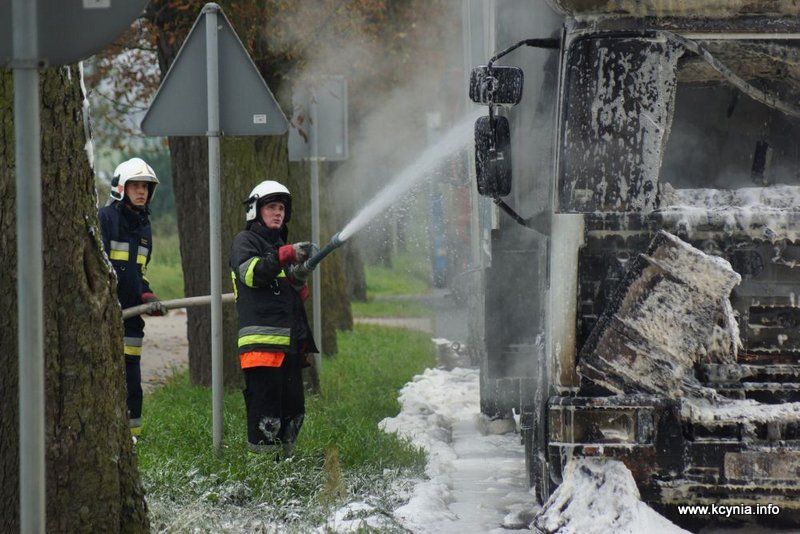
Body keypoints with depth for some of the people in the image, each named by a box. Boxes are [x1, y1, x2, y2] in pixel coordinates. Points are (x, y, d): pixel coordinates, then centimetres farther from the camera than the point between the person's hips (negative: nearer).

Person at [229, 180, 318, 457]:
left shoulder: (279, 244, 28)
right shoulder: (245, 241, 3)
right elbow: (251, 273, -18)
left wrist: (299, 279, 11)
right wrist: (285, 255, -27)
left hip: (289, 342, 8)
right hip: (262, 340, -8)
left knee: (293, 411, 7)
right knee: (266, 412, -13)